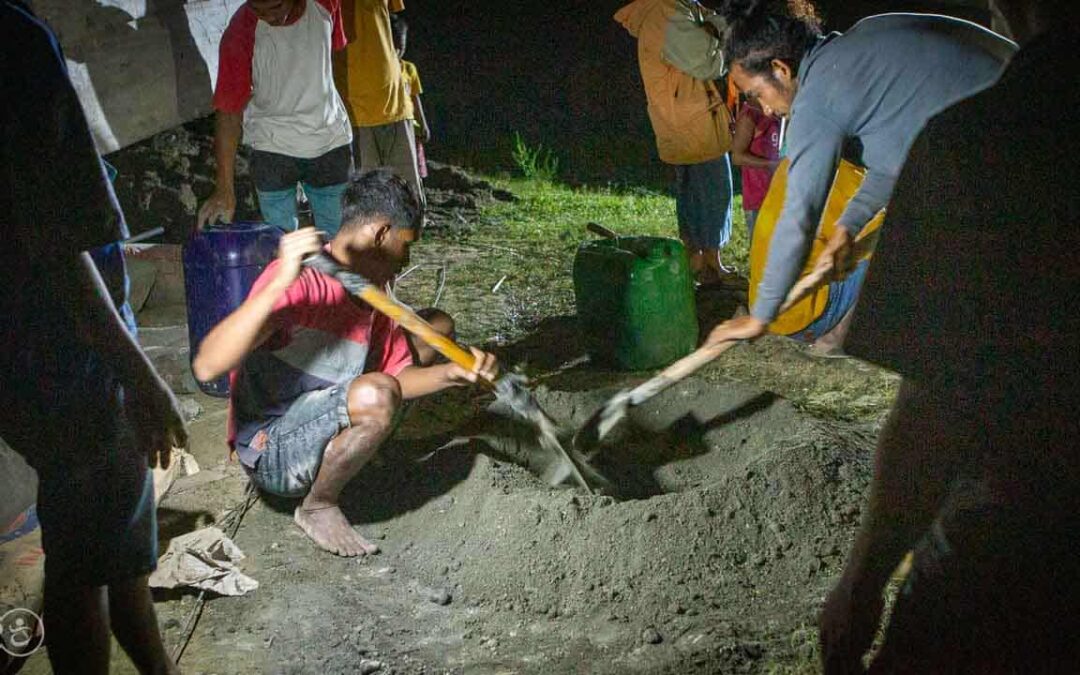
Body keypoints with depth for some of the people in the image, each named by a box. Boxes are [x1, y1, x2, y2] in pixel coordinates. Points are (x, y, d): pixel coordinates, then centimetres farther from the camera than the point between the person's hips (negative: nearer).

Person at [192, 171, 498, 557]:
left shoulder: (372, 292, 0)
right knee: (376, 394, -37)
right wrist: (280, 283, -47)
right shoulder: (299, 280, -27)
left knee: (438, 327, 10)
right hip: (271, 453, -8)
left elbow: (399, 375, 5)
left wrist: (453, 374, -15)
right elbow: (206, 367, -38)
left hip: (324, 419, 8)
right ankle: (318, 508, -9)